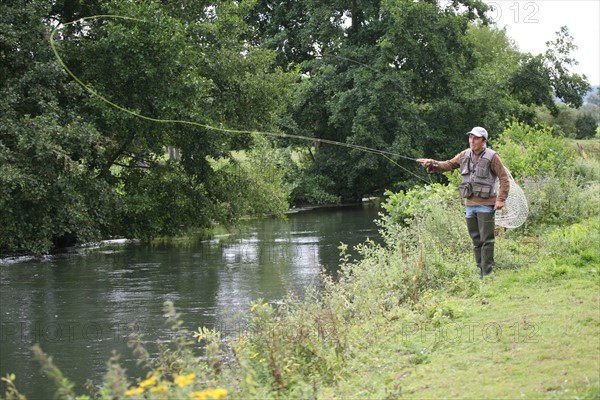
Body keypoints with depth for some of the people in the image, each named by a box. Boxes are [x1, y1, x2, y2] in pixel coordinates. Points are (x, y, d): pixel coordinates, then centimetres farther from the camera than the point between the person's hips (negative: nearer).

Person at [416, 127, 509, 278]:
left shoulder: (492, 157, -8)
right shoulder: (465, 155, 10)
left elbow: (504, 179, -7)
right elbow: (448, 165, 15)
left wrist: (501, 199, -13)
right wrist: (432, 163, -3)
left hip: (486, 205, -6)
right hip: (470, 204, 6)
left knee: (486, 240, -6)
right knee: (476, 240, 11)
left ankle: (487, 274, -4)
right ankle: (480, 270, 19)